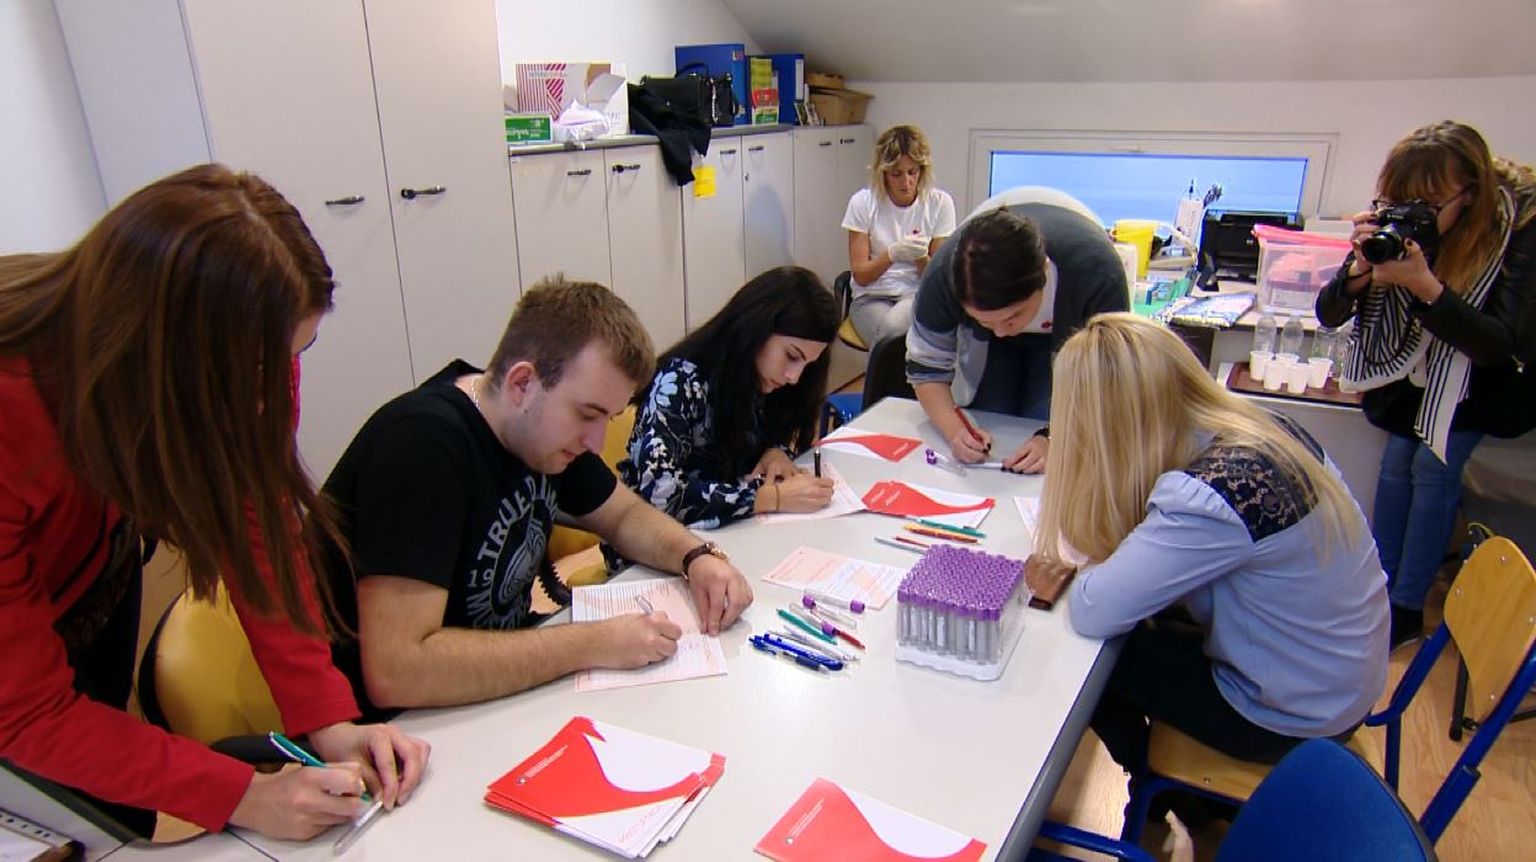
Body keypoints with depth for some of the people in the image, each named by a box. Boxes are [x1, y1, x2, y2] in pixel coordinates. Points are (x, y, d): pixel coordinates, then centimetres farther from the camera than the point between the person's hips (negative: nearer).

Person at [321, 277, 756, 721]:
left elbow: (624, 514, 12)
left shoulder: (544, 427, -3)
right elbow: (394, 672, -34)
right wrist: (594, 644, -31)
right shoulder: (421, 443, -28)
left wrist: (698, 556, -9)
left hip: (502, 691, 8)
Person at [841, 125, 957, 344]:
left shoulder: (940, 202, -3)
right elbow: (860, 275, -5)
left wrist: (921, 258, -22)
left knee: (893, 326, -36)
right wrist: (892, 254, -24)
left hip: (919, 295, 0)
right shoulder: (863, 202, -4)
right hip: (872, 298, 0)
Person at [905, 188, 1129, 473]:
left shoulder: (1097, 272, -42)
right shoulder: (944, 274, -38)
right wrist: (955, 431, -41)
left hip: (1071, 329, -1)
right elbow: (925, 369, -24)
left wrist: (1053, 440, -48)